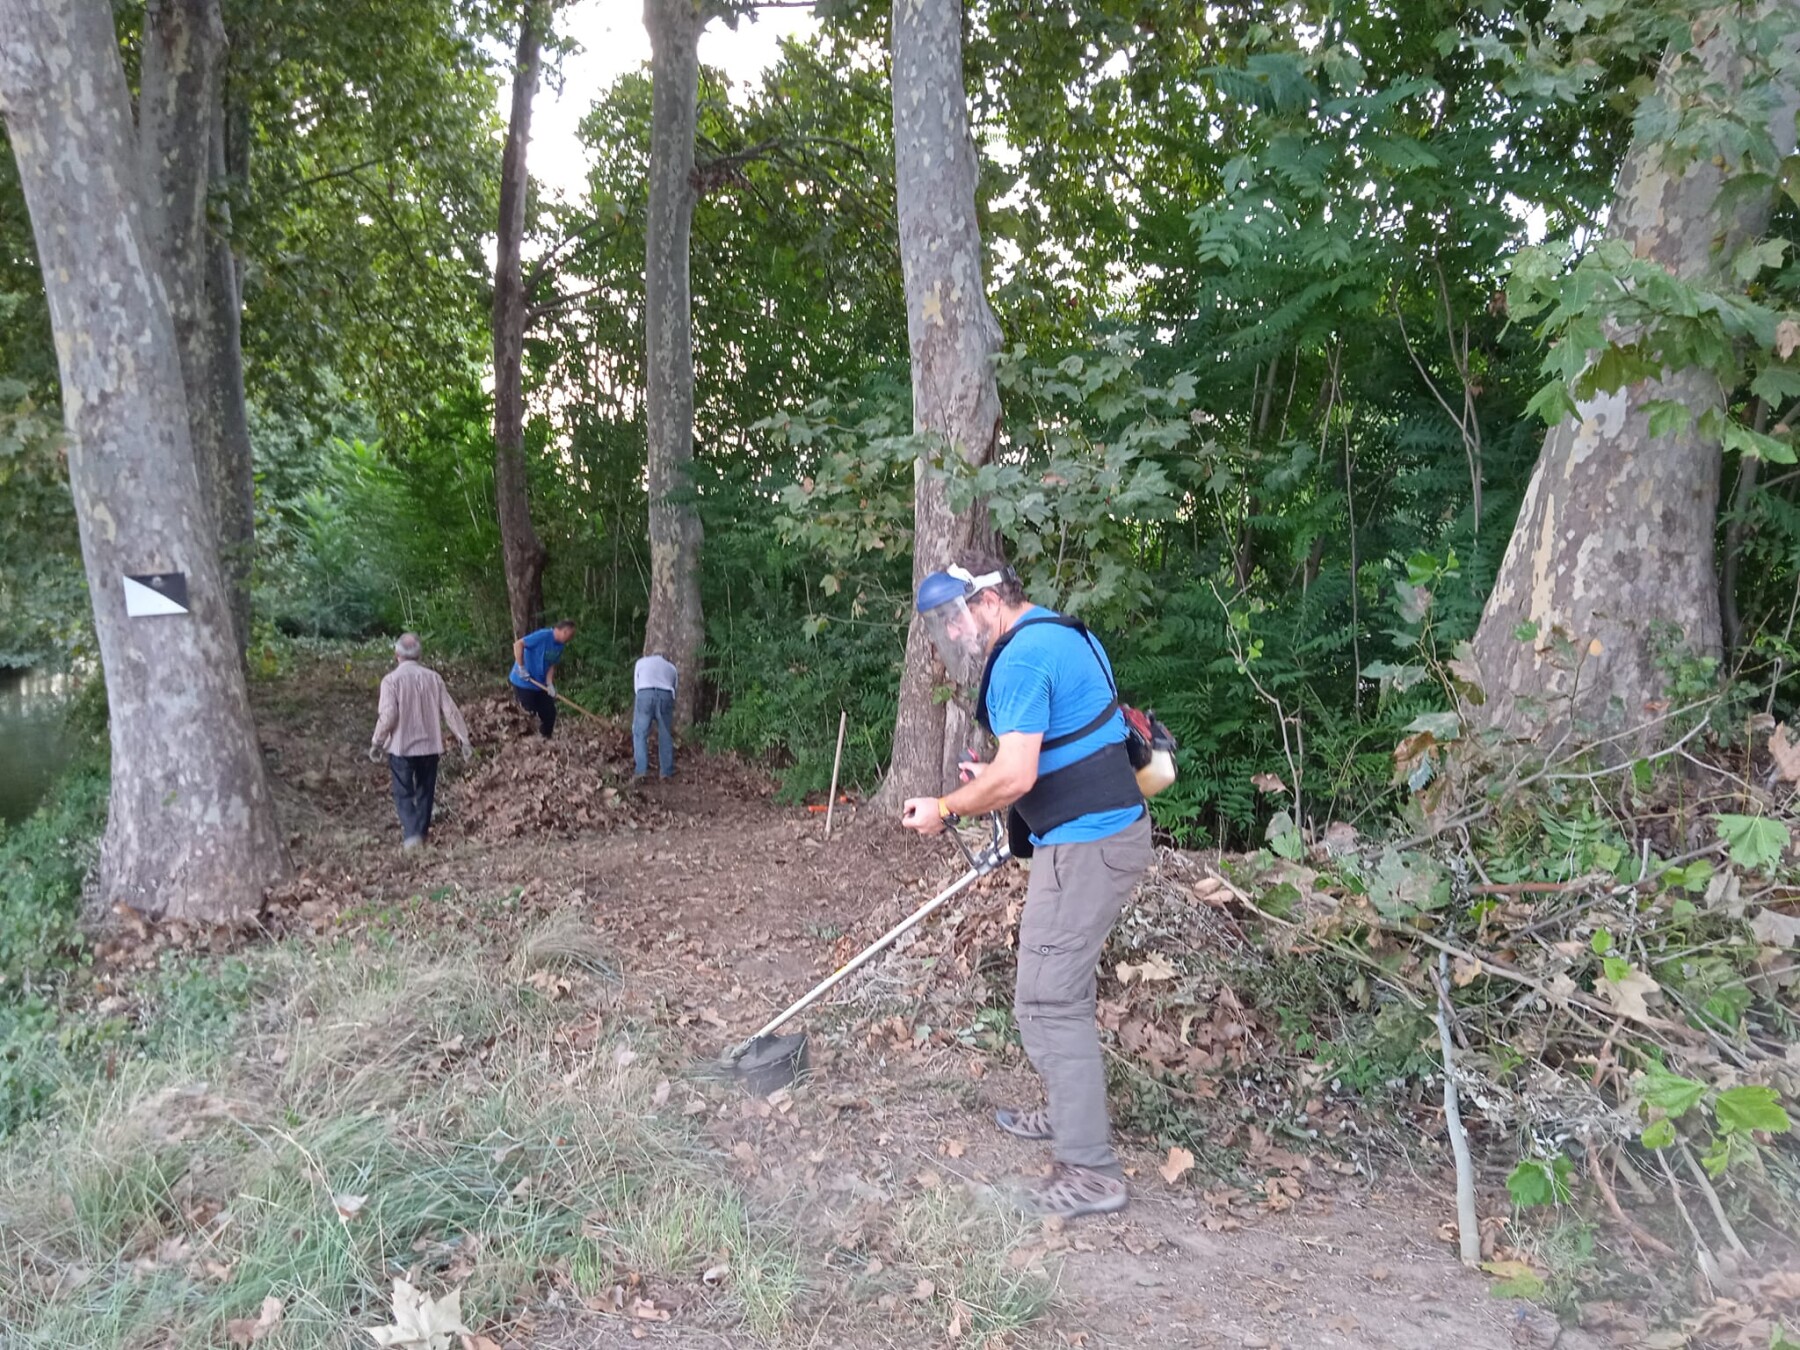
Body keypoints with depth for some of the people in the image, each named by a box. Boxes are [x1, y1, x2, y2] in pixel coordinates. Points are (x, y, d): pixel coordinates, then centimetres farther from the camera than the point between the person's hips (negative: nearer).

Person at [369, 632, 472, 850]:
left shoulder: (391, 680, -11)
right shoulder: (433, 677, -1)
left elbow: (387, 716, -16)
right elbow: (450, 711, -2)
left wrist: (376, 744, -3)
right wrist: (464, 739, 3)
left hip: (401, 747, -3)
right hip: (430, 745, 3)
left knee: (404, 794, 5)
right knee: (425, 792, 16)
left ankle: (411, 834, -10)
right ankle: (421, 833, 24)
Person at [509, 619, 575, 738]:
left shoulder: (560, 646, 3)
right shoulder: (543, 635, -22)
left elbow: (551, 665, 4)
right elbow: (518, 644, -26)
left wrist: (550, 684, -11)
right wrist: (521, 668, -25)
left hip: (540, 684, 8)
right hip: (524, 682, -8)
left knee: (549, 712, 8)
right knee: (528, 713, -4)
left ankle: (546, 739, 22)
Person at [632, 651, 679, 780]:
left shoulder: (642, 661, 30)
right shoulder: (671, 667, 32)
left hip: (644, 694, -1)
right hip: (665, 695, 1)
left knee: (640, 733, 2)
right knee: (665, 736, 8)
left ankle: (641, 770, -11)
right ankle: (666, 772, 6)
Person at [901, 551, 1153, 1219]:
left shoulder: (1020, 659, -18)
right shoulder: (1066, 634, 15)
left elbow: (1014, 777, -25)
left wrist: (946, 809, -9)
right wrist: (996, 777, 14)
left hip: (1085, 844, -11)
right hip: (1115, 826, 11)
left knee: (1047, 1002, -6)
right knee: (1060, 985, 22)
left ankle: (1089, 1170, 0)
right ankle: (1072, 1112, 36)